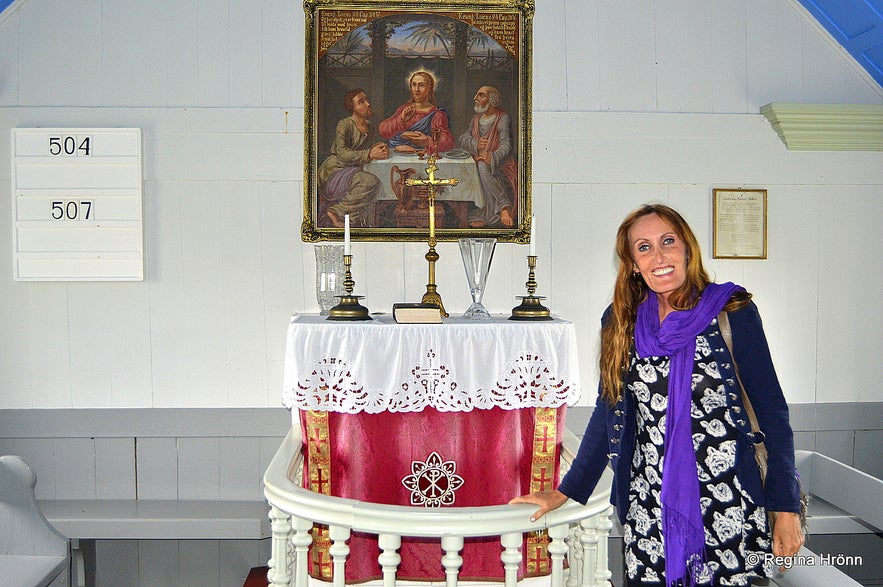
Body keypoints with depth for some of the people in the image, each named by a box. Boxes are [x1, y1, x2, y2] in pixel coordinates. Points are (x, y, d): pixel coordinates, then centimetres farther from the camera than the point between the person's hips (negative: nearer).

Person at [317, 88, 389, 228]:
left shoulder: (370, 128, 14)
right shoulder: (345, 124, -9)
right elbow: (342, 153, -19)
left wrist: (383, 149, -14)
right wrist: (369, 154, -28)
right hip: (333, 172, -7)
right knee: (371, 181, -33)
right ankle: (335, 212, -20)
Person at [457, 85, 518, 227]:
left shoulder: (503, 118, -4)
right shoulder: (476, 118, 17)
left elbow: (506, 145, -18)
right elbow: (461, 139, 8)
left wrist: (493, 157, -38)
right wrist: (476, 144, -14)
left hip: (500, 167, -7)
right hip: (477, 164, 7)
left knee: (483, 166, -37)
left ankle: (505, 207, -39)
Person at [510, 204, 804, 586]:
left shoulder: (733, 313, -4)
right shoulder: (621, 322, 5)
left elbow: (771, 411, -2)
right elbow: (608, 413, 12)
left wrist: (786, 509, -5)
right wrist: (563, 493, 12)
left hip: (728, 508, -2)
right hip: (648, 509, 3)